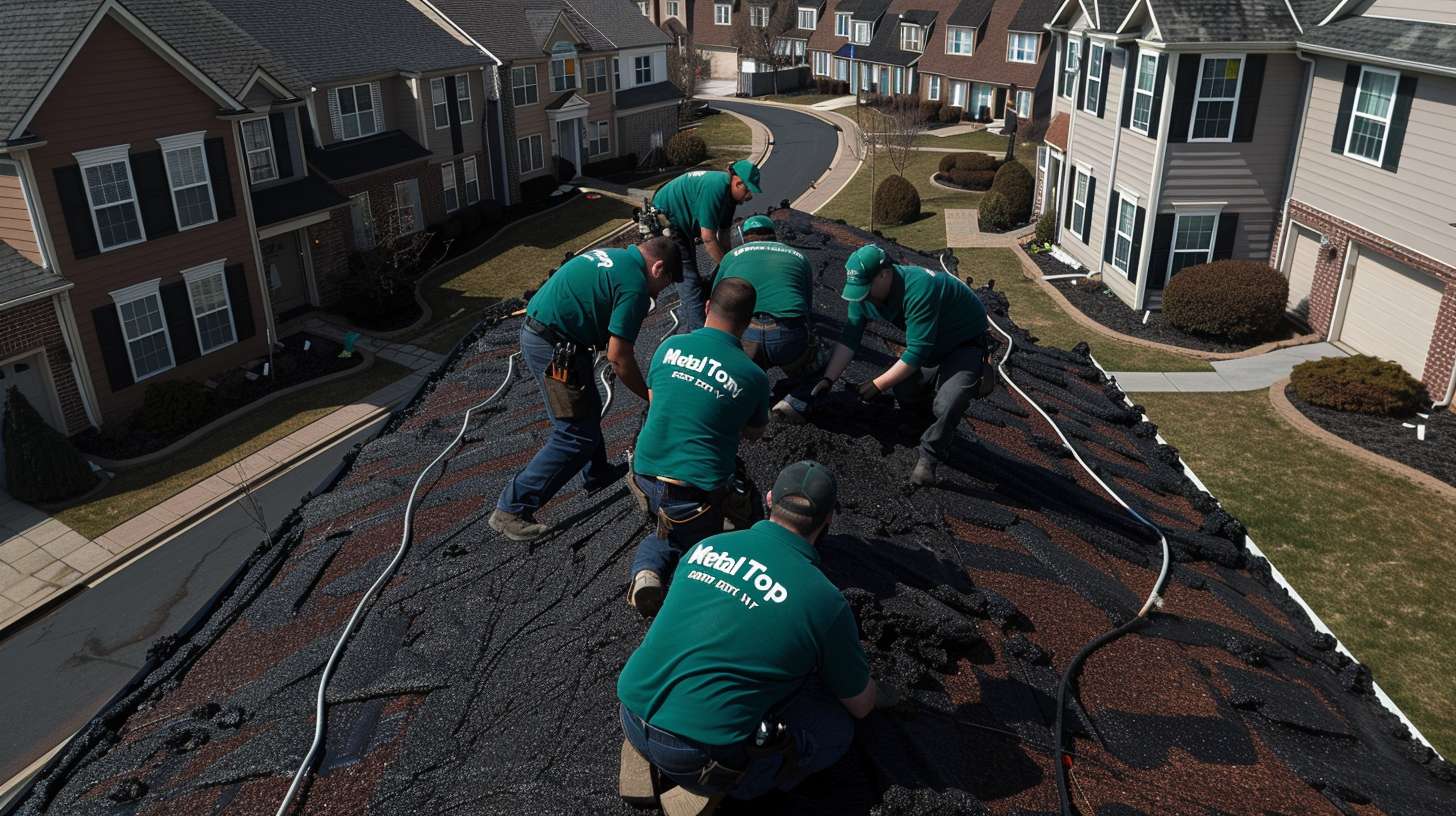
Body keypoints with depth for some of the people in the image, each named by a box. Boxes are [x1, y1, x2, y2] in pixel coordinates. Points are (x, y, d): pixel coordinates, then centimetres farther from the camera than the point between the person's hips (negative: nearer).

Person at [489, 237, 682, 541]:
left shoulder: (610, 256, 15)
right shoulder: (635, 284, -14)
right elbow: (618, 357, -16)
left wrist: (618, 344, 21)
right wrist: (650, 396, -3)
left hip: (535, 331, 10)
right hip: (553, 348, -10)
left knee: (588, 409, 25)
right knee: (577, 436, -4)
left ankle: (597, 473, 44)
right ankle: (511, 510, 0)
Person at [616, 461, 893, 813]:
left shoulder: (706, 546, 6)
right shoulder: (825, 602, -7)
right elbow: (860, 705, 11)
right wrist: (882, 695, 36)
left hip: (631, 716, 6)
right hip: (698, 759, -5)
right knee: (837, 724, 12)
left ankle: (650, 757, 12)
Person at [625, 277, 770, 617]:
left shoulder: (670, 346, -1)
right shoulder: (753, 377, -9)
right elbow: (754, 433, 9)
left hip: (646, 475, 3)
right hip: (698, 492, -3)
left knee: (668, 532, 32)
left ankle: (647, 569, 0)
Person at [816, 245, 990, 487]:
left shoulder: (919, 290, -39)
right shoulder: (864, 293, -14)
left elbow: (916, 353, -36)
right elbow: (848, 339, -11)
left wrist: (877, 385, -30)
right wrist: (828, 380, -20)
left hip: (966, 342, -8)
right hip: (932, 343, 8)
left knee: (946, 405, -25)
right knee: (904, 391, 3)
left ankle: (929, 457, -4)